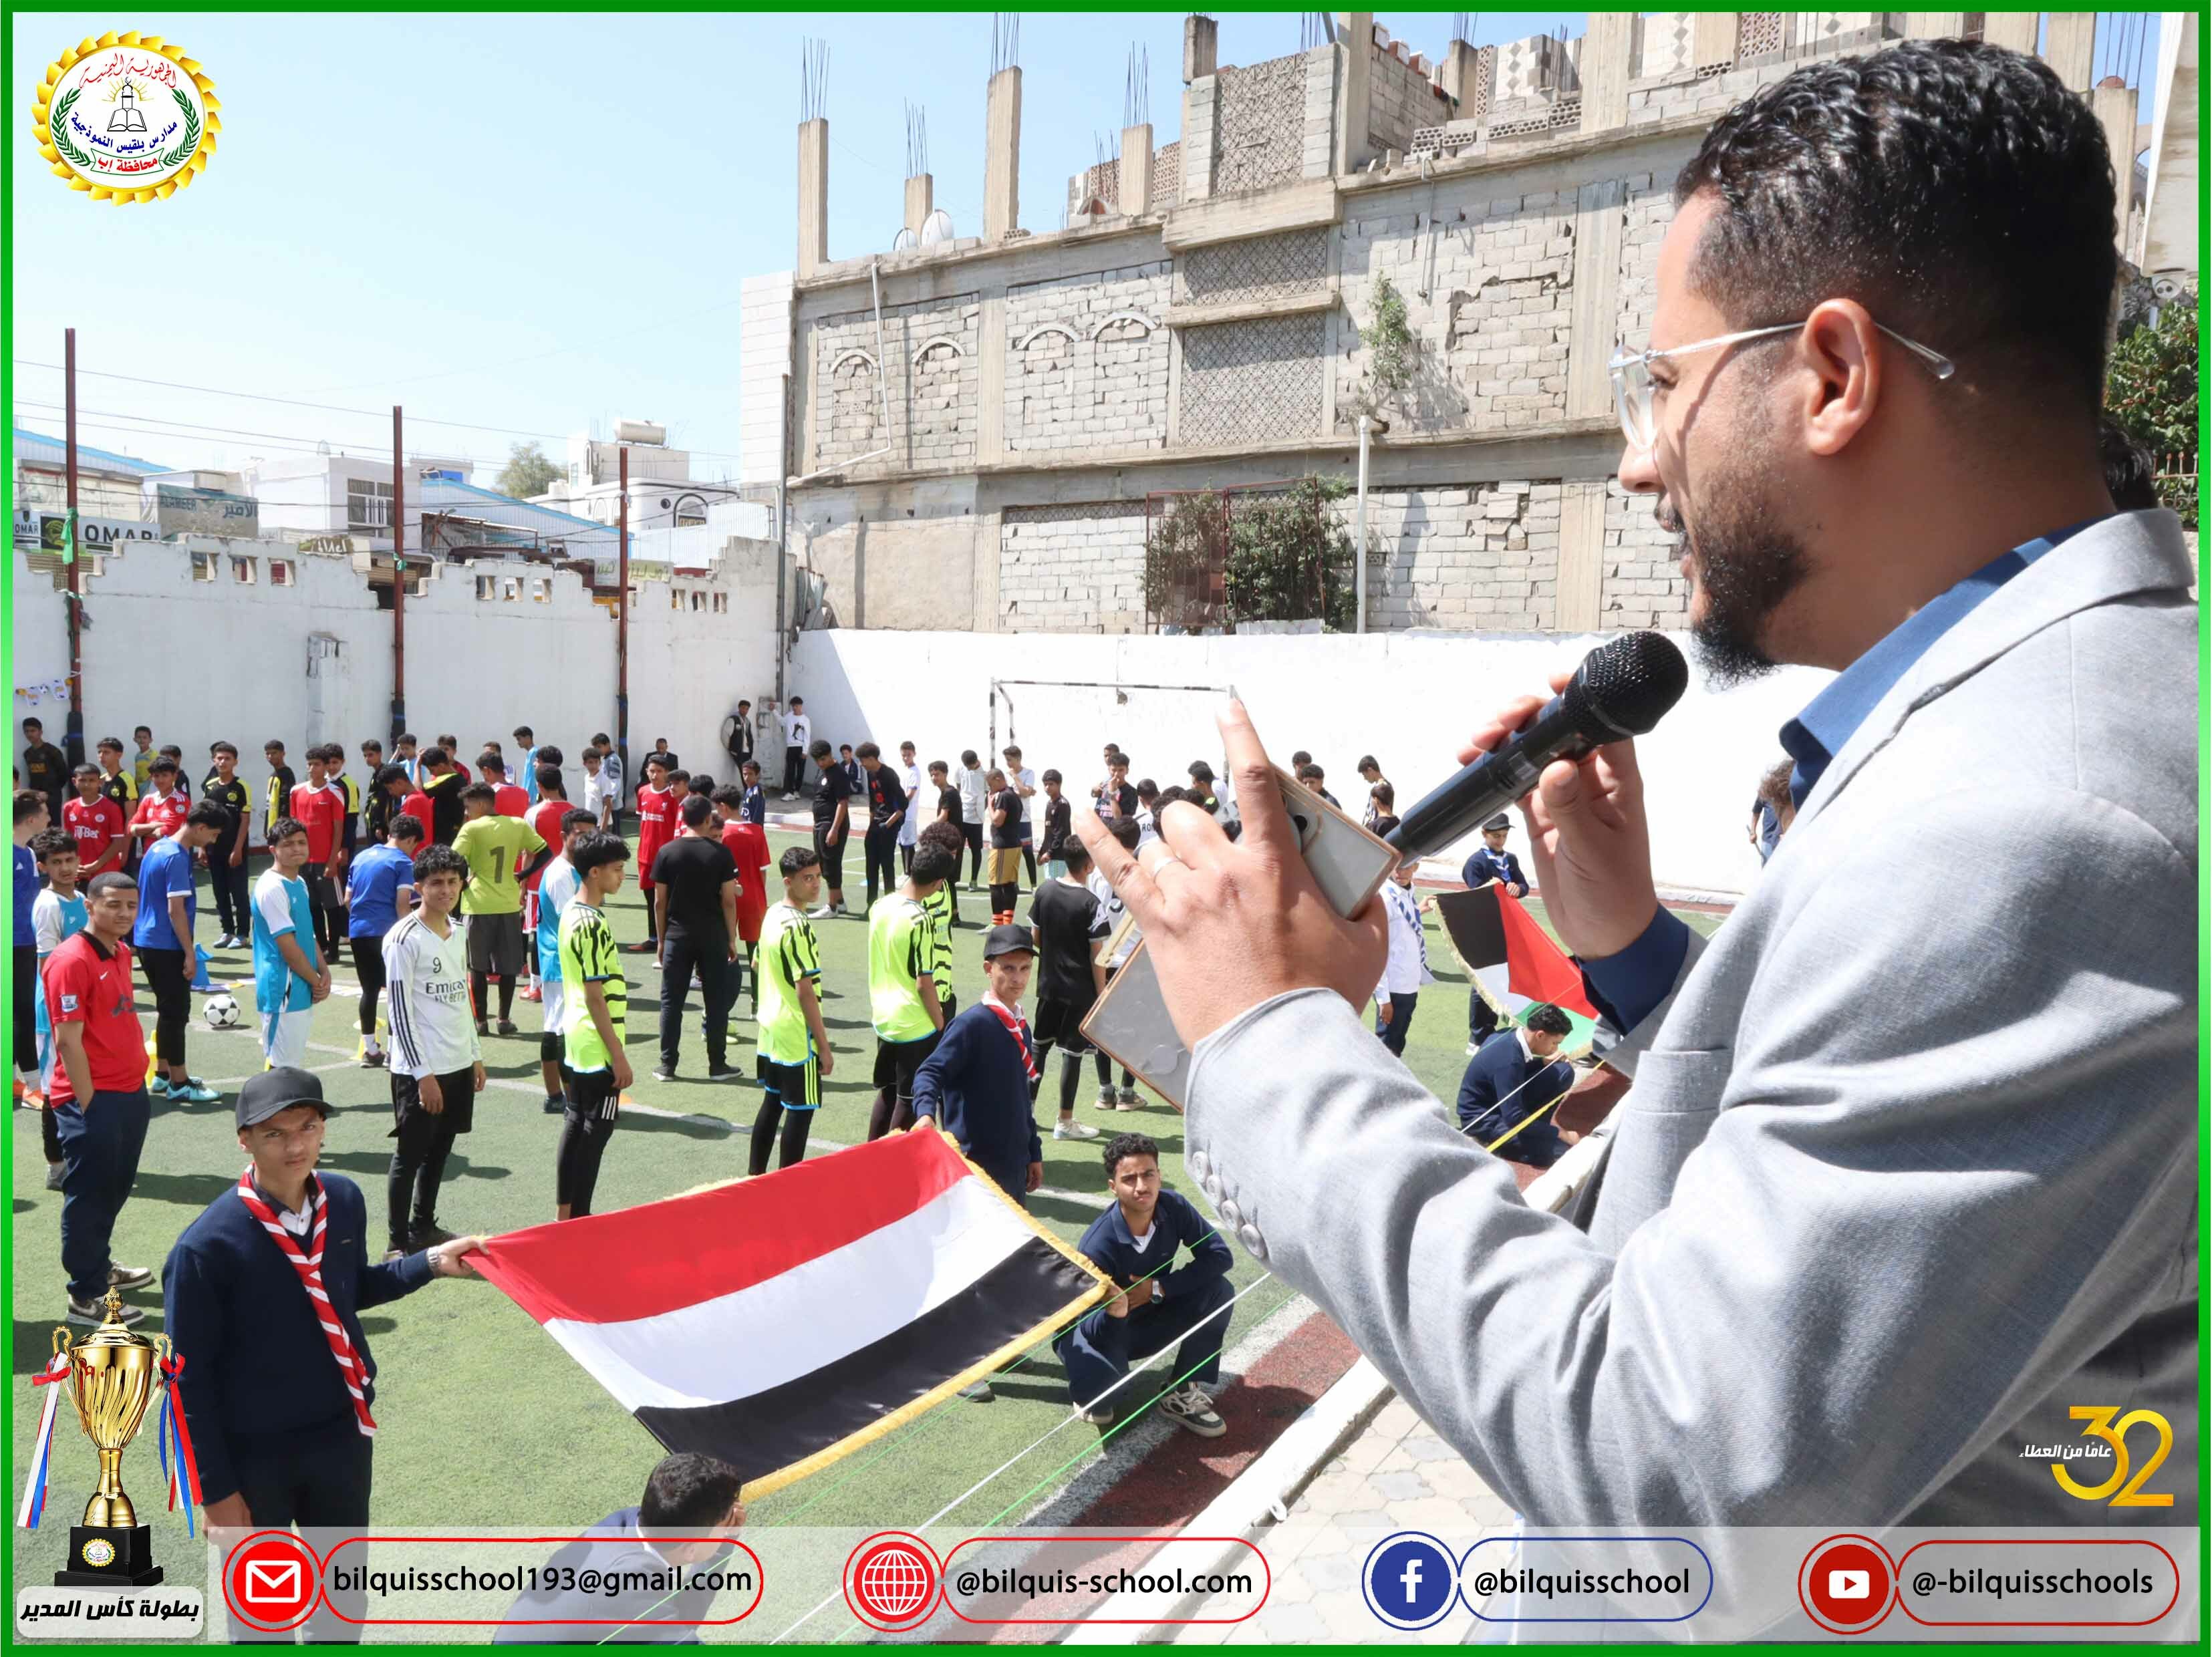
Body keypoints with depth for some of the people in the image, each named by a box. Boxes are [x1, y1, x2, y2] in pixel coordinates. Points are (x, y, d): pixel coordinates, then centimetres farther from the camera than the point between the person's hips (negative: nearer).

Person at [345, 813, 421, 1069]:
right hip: (386, 932, -6)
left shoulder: (362, 857, 16)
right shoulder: (402, 862, -5)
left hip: (358, 932, 6)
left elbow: (348, 899, 17)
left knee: (369, 990, 13)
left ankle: (370, 1050, 18)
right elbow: (402, 905, -13)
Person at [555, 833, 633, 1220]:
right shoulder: (593, 925, -21)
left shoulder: (570, 912, 8)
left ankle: (564, 1213, 23)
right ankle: (579, 1220, 6)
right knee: (597, 1130, -1)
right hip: (599, 1047, -9)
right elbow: (596, 997, -21)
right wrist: (618, 1055, -18)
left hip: (576, 1042, 9)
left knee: (575, 1123, 15)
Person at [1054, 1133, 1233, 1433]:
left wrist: (1159, 1288, -25)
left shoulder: (1173, 1207, -20)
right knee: (1102, 1384, -36)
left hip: (1148, 1321, 5)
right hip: (1101, 1330, -4)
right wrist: (1113, 1313, -54)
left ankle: (1183, 1396, -4)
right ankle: (1093, 1393, 4)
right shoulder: (1098, 1245, -33)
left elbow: (1221, 1255, -18)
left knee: (1219, 1291, -18)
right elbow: (1098, 1336, -30)